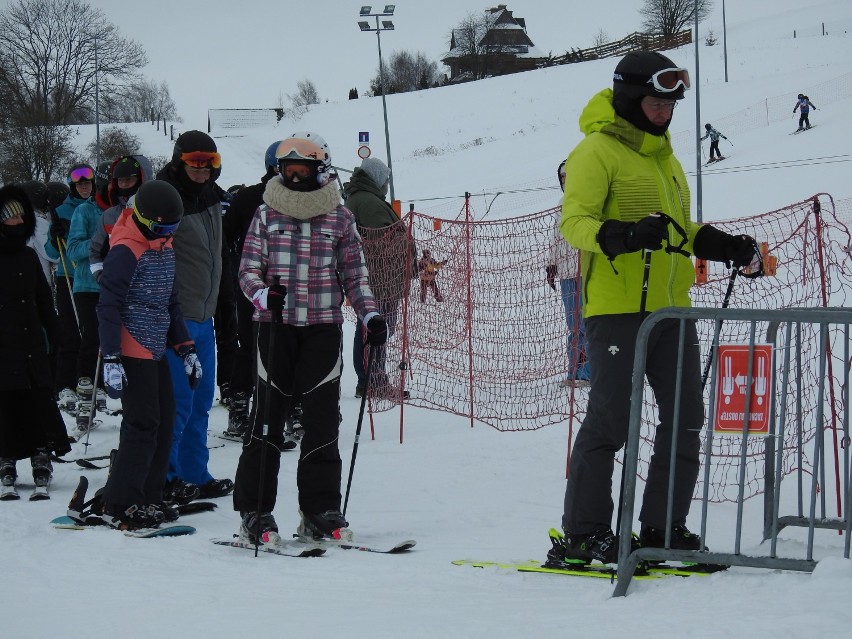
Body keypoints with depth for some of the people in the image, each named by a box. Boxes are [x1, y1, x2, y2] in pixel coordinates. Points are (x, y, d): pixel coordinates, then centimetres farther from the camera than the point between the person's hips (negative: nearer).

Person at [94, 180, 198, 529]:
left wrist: (186, 349, 19)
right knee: (143, 425, -9)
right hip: (132, 352, -9)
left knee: (164, 425, 9)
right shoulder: (125, 252, -14)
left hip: (157, 350, 9)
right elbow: (109, 306, -16)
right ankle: (118, 504, -3)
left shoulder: (165, 247, 13)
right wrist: (111, 360, -21)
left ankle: (147, 498, 18)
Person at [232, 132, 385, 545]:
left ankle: (321, 511, 7)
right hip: (276, 327, 0)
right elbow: (248, 270, 2)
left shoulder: (340, 219, 6)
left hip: (323, 328, 1)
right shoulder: (267, 215, 4)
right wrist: (264, 296, -19)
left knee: (322, 421, -1)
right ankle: (253, 511, 6)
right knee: (267, 418, 0)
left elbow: (354, 275, 10)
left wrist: (370, 315, -5)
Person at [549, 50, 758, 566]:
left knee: (686, 416, 6)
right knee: (611, 418, -7)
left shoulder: (662, 153, 20)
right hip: (617, 306, -8)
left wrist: (723, 246, 15)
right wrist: (622, 236, -32)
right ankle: (583, 534, 1)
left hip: (670, 304, 8)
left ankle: (664, 526, 15)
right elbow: (575, 222, -15)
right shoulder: (598, 150, -5)